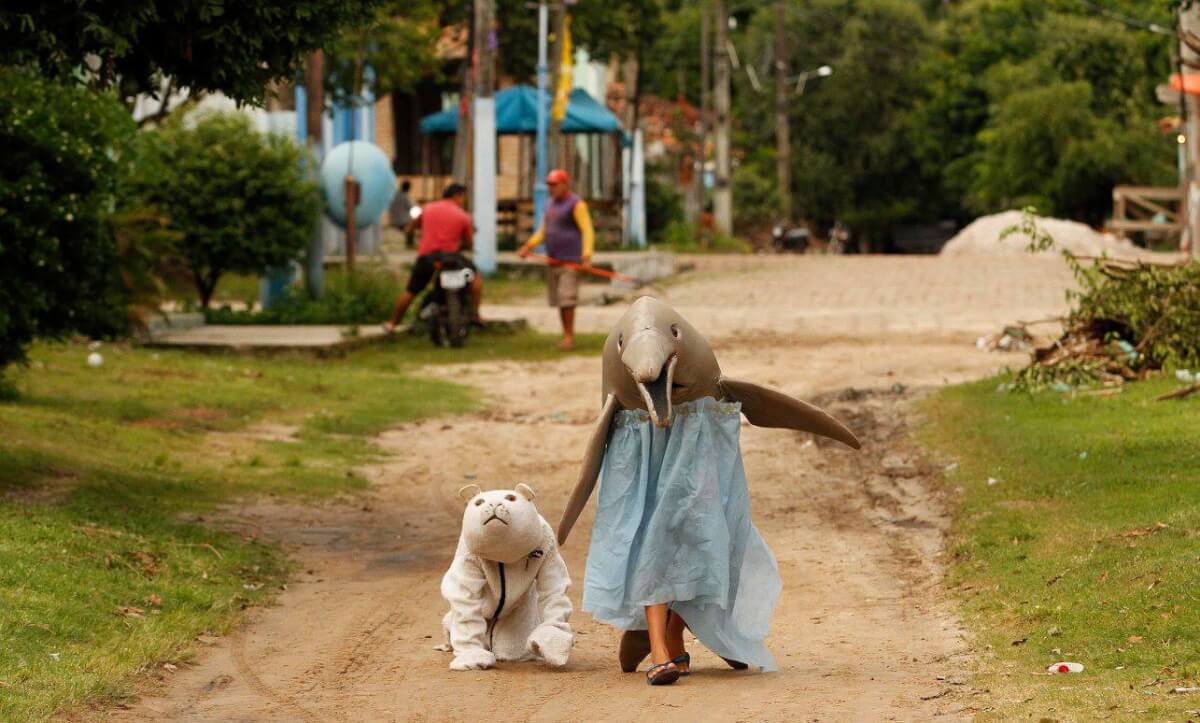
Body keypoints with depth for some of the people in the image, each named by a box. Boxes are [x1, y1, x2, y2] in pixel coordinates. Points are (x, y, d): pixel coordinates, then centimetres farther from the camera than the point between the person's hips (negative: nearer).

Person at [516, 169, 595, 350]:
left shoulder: (576, 204, -8)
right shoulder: (550, 204, 17)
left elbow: (587, 231, -15)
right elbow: (543, 231, 21)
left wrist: (587, 254, -28)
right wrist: (528, 246, 6)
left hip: (570, 260, -8)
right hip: (553, 260, 8)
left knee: (567, 299, -13)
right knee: (558, 300, 6)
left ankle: (569, 336, -11)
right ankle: (566, 335, 11)